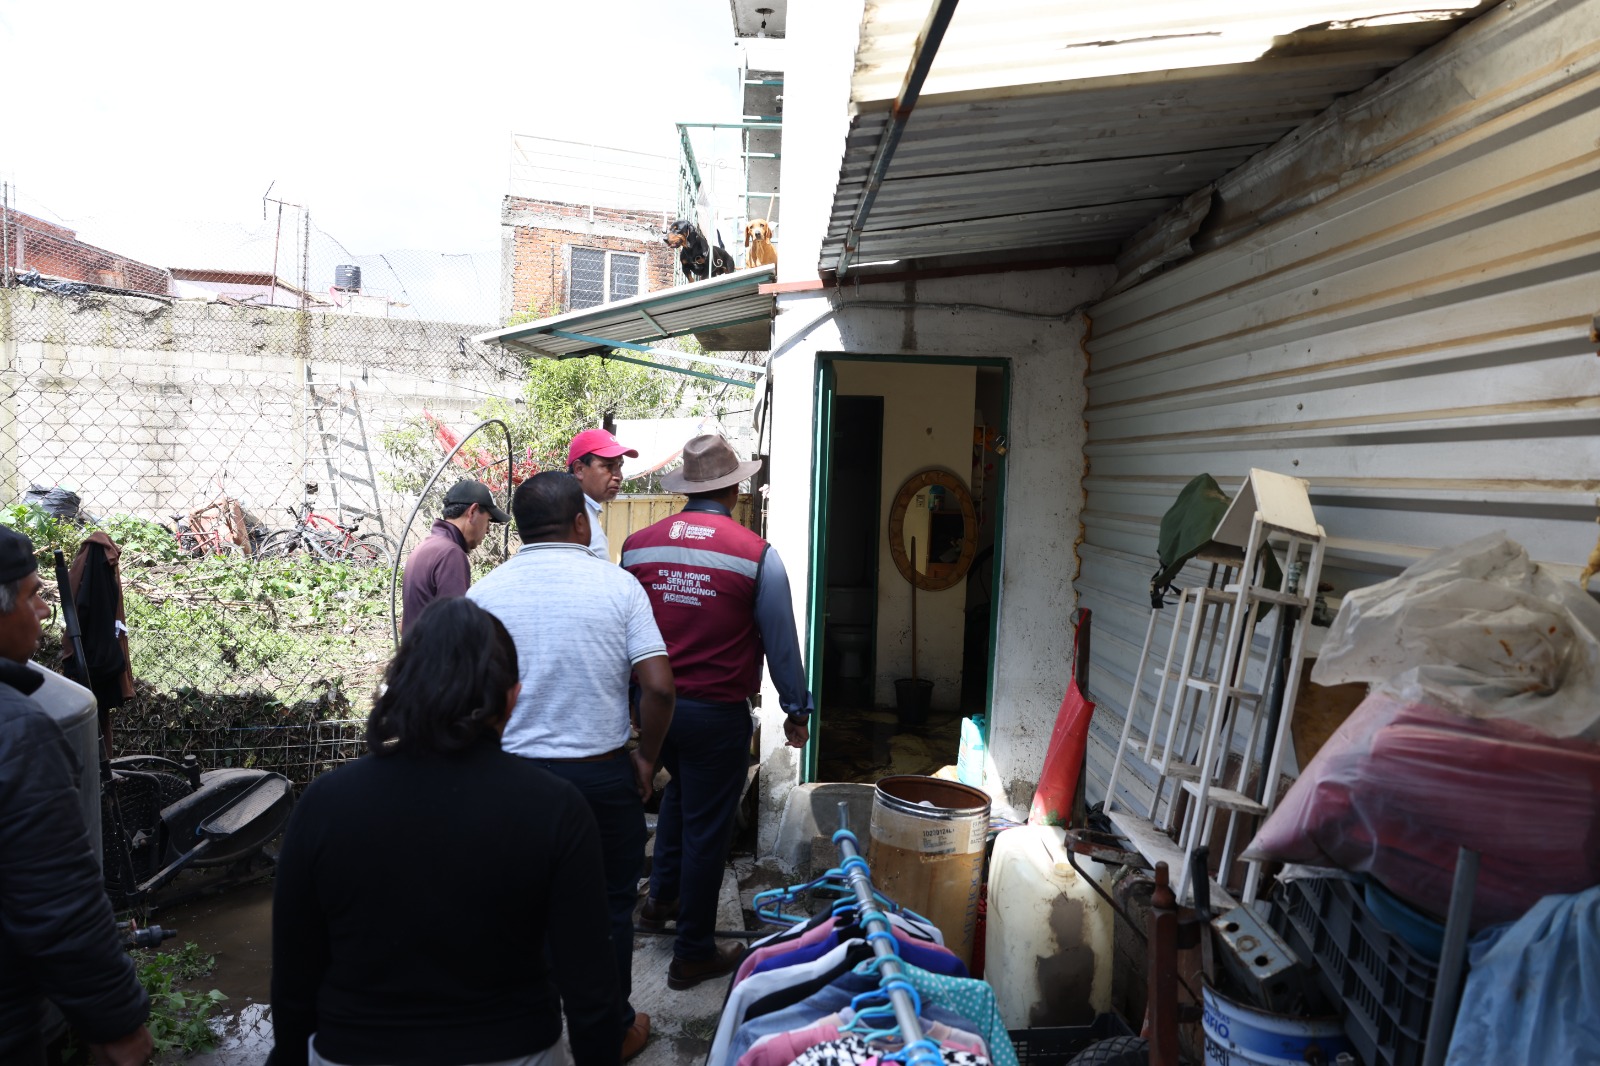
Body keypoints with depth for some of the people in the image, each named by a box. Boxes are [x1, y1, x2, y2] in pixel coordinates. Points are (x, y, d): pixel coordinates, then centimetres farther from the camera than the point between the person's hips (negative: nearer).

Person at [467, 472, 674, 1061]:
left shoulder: (485, 593, -4)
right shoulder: (618, 585, -9)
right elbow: (659, 686, -14)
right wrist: (647, 757, 0)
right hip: (603, 773, -1)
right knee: (610, 904, 16)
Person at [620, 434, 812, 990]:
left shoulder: (637, 545, -1)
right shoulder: (756, 554, -11)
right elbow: (780, 641, -5)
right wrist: (796, 710, 7)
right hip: (717, 712, -4)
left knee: (680, 788, 31)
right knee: (706, 828, 8)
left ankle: (662, 897, 39)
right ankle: (692, 954, 21)